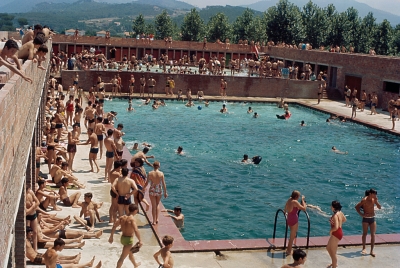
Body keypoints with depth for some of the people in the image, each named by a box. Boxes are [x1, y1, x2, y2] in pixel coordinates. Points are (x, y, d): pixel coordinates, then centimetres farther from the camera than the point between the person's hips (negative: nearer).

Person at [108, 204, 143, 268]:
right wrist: (140, 240, -24)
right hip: (128, 239, -9)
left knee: (130, 252, 31)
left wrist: (111, 236, 9)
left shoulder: (122, 217, 0)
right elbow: (136, 230, -31)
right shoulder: (132, 219, -21)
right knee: (122, 257, -2)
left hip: (123, 238, 9)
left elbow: (114, 226, 1)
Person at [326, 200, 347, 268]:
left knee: (332, 251, 4)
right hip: (339, 232, 10)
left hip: (336, 233, -10)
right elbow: (344, 220, 22)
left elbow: (336, 227, -33)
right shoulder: (340, 212, 2)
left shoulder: (335, 215, -26)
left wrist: (331, 231, -16)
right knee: (328, 248, 25)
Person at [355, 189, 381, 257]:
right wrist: (361, 214, -14)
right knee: (365, 234, 7)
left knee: (373, 234, 0)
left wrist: (376, 200, -15)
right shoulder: (364, 200, -14)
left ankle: (372, 251, 4)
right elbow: (356, 207, -10)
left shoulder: (374, 199, 0)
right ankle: (364, 248, 22)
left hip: (372, 218, 4)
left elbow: (379, 207, -2)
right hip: (366, 219, -4)